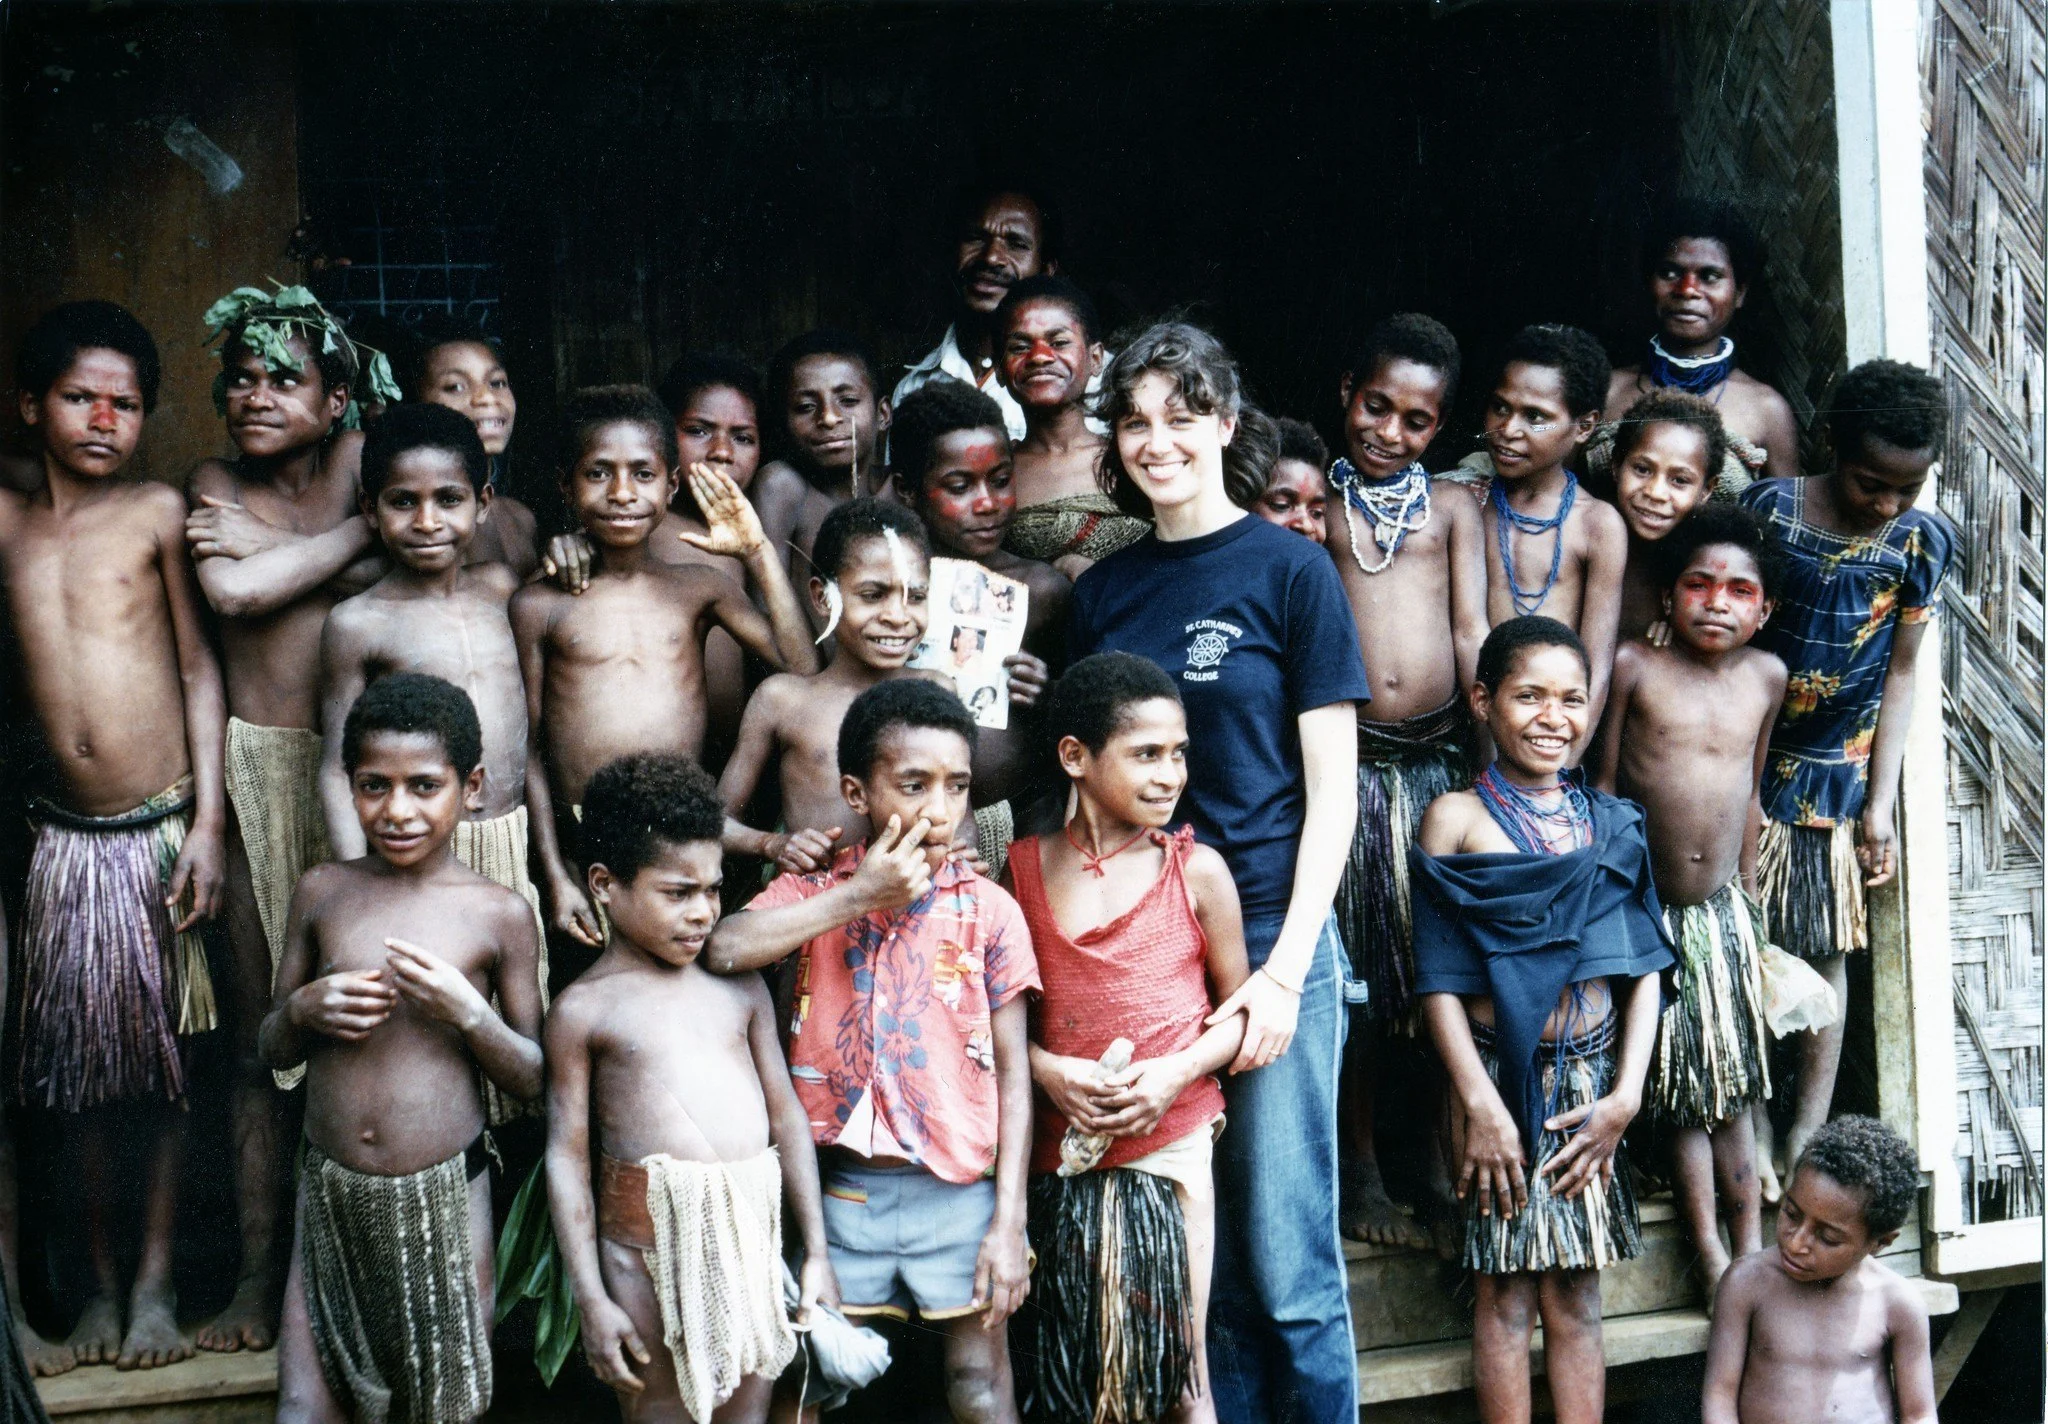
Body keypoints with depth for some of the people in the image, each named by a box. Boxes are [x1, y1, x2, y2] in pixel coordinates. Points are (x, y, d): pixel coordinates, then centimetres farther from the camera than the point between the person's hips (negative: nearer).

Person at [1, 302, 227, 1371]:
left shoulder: (157, 513, -3)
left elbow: (199, 670, -3)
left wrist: (208, 824, -7)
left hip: (164, 830, -2)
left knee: (162, 1061, 5)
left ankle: (155, 1283, 16)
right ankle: (102, 1283, 22)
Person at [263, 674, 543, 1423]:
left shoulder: (499, 914, -5)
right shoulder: (322, 892, 1)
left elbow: (534, 1078, -1)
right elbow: (274, 1050, 11)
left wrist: (466, 1012, -18)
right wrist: (302, 1010, -12)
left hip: (445, 1194, -2)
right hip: (331, 1192, 2)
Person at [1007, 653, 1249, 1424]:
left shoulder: (1196, 871, -1)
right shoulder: (1024, 869, 1)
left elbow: (1239, 1007, 3)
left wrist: (1177, 1071, -13)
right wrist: (1047, 1070, -12)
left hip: (1170, 1143, -1)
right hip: (1060, 1153, 1)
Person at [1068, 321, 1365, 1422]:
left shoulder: (1289, 569, -2)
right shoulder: (1103, 590, 10)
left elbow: (1331, 791, -4)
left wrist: (1284, 968, -12)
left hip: (1270, 939, -4)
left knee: (1287, 1268, -2)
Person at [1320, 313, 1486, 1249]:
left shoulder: (1451, 506, 12)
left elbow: (1471, 631, 6)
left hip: (1439, 759, 2)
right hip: (1348, 762, -2)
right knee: (1358, 979, 3)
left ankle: (1441, 1168, 17)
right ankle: (1363, 1178, 15)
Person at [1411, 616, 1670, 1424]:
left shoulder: (1613, 823, 9)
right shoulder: (1456, 818, -2)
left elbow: (1643, 968, 6)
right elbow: (1440, 978, -6)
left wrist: (1626, 1094, -3)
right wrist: (1480, 1102, -13)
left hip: (1592, 1084, 3)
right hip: (1501, 1078, -3)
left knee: (1576, 1299, 7)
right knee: (1506, 1296, 0)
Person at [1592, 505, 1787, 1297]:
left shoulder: (1767, 678, 3)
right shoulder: (1634, 668, -9)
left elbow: (1750, 794, 12)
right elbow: (1604, 784, -5)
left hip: (1723, 909, 3)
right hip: (1646, 908, -3)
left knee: (1734, 1090, 9)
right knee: (1681, 1091, 3)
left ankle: (1750, 1247, 18)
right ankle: (1711, 1252, 12)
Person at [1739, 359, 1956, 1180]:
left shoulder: (1921, 542, -7)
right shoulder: (1768, 510, -11)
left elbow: (1901, 673, -1)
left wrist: (1881, 801, -3)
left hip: (1842, 772, 1)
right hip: (1751, 760, -1)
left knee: (1823, 948, 9)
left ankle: (1812, 1121, 20)